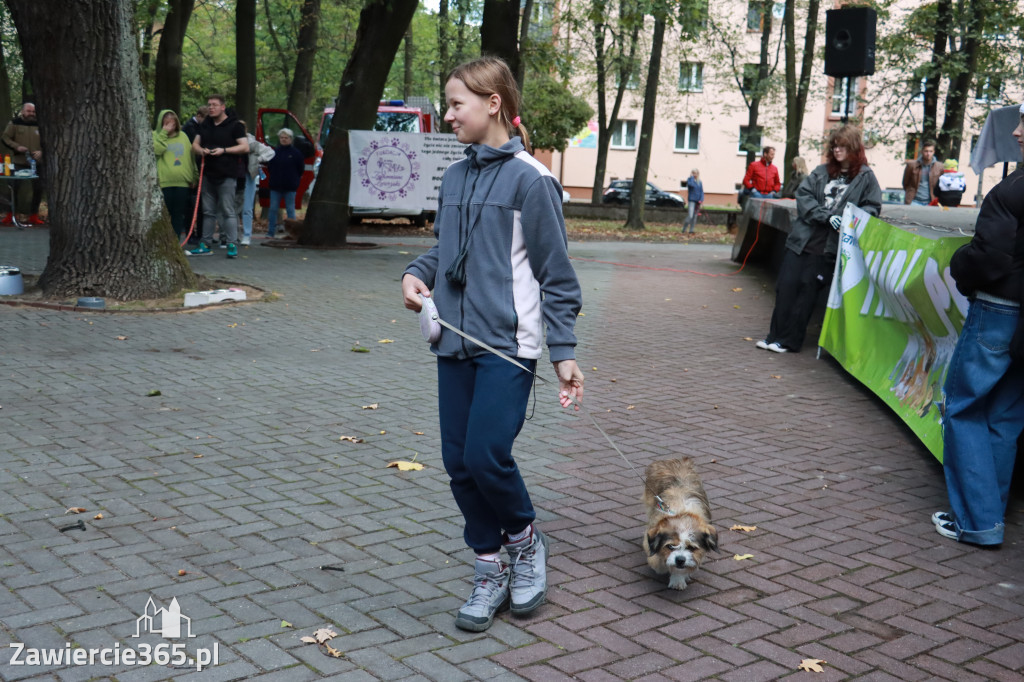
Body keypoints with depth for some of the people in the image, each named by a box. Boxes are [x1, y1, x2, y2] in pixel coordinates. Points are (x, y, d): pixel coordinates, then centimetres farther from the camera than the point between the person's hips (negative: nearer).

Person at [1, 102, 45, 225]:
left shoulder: (39, 125, 4)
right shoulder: (14, 123, 0)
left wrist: (41, 152, -11)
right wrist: (17, 147, -14)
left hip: (37, 163, 3)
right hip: (19, 163, -2)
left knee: (38, 189, 5)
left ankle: (34, 216, 18)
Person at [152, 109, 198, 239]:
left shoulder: (183, 136, 15)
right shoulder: (155, 135, 5)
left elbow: (191, 157, 18)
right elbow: (155, 150, -15)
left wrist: (194, 176, 16)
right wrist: (164, 133, -13)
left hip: (182, 181, 3)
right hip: (164, 182, -3)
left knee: (179, 215, 6)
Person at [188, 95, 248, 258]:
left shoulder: (234, 125, -3)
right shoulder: (204, 125, 15)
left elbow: (245, 147, -7)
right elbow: (195, 144, 19)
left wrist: (224, 150, -16)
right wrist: (201, 150, -5)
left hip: (226, 175, -6)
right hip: (208, 174, 6)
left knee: (228, 211, -9)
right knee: (208, 212, 11)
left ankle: (232, 245, -6)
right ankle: (205, 245, 16)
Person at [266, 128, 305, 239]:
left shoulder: (296, 153, -1)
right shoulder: (274, 151, 6)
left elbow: (301, 169, 4)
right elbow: (269, 166, 15)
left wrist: (294, 179, 5)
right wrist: (274, 177, 8)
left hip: (290, 188, -2)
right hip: (275, 186, 2)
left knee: (290, 210, 3)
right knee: (273, 209, 4)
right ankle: (270, 232, 8)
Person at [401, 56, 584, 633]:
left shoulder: (530, 179, -8)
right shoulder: (455, 177, 11)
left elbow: (556, 273, -7)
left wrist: (565, 352, -9)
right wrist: (417, 273, 0)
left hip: (509, 342, -6)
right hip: (456, 342, 7)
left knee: (487, 456, -14)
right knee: (459, 463, 7)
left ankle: (526, 538, 16)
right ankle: (491, 570, 24)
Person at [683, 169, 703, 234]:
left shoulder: (700, 182, 12)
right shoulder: (689, 179, -1)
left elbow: (701, 192, 10)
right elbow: (691, 184, -23)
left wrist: (701, 200, -5)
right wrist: (691, 176, -11)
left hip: (698, 201, 5)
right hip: (691, 200, -5)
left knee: (695, 216, 4)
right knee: (690, 216, -15)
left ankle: (691, 230, 8)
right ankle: (684, 228, -4)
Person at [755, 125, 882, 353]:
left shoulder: (866, 177, 1)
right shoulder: (822, 171, 10)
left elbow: (872, 208, -2)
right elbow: (803, 195, 2)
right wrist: (826, 216, -11)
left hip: (828, 247, -4)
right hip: (802, 238, 4)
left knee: (807, 290, -1)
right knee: (786, 285, 3)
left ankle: (789, 340, 8)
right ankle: (776, 334, 14)